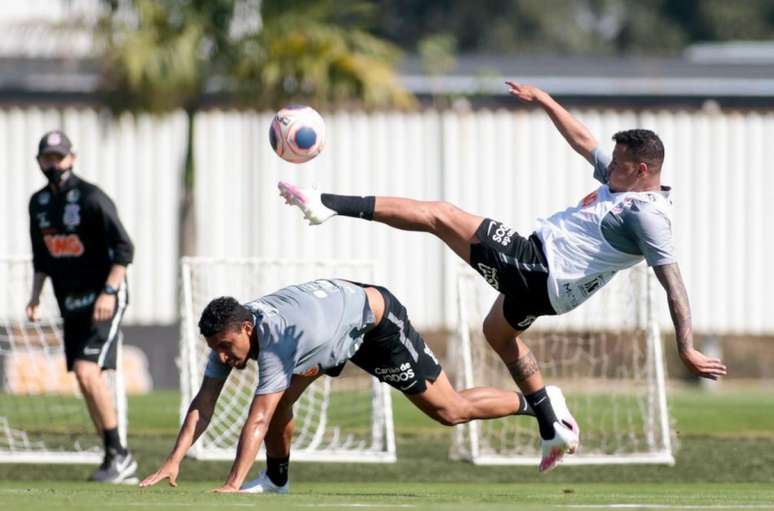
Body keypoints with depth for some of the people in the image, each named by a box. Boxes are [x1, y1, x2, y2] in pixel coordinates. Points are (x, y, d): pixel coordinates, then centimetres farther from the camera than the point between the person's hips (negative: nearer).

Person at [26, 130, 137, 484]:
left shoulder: (91, 198, -13)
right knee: (85, 381, 6)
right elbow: (41, 257, 20)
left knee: (87, 373, -20)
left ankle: (119, 455, -12)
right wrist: (35, 296, 9)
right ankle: (118, 464, 13)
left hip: (103, 301, -8)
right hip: (71, 304, 8)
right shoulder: (39, 203, 9)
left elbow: (124, 248, -16)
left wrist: (110, 291, -24)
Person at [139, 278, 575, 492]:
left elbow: (258, 418, -46)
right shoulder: (228, 332, -21)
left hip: (377, 318, -7)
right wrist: (174, 462, -31)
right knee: (281, 395, -8)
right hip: (336, 305, 7)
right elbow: (204, 403, -21)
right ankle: (277, 478, 11)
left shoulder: (277, 338, -43)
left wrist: (234, 484, -50)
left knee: (449, 410, 1)